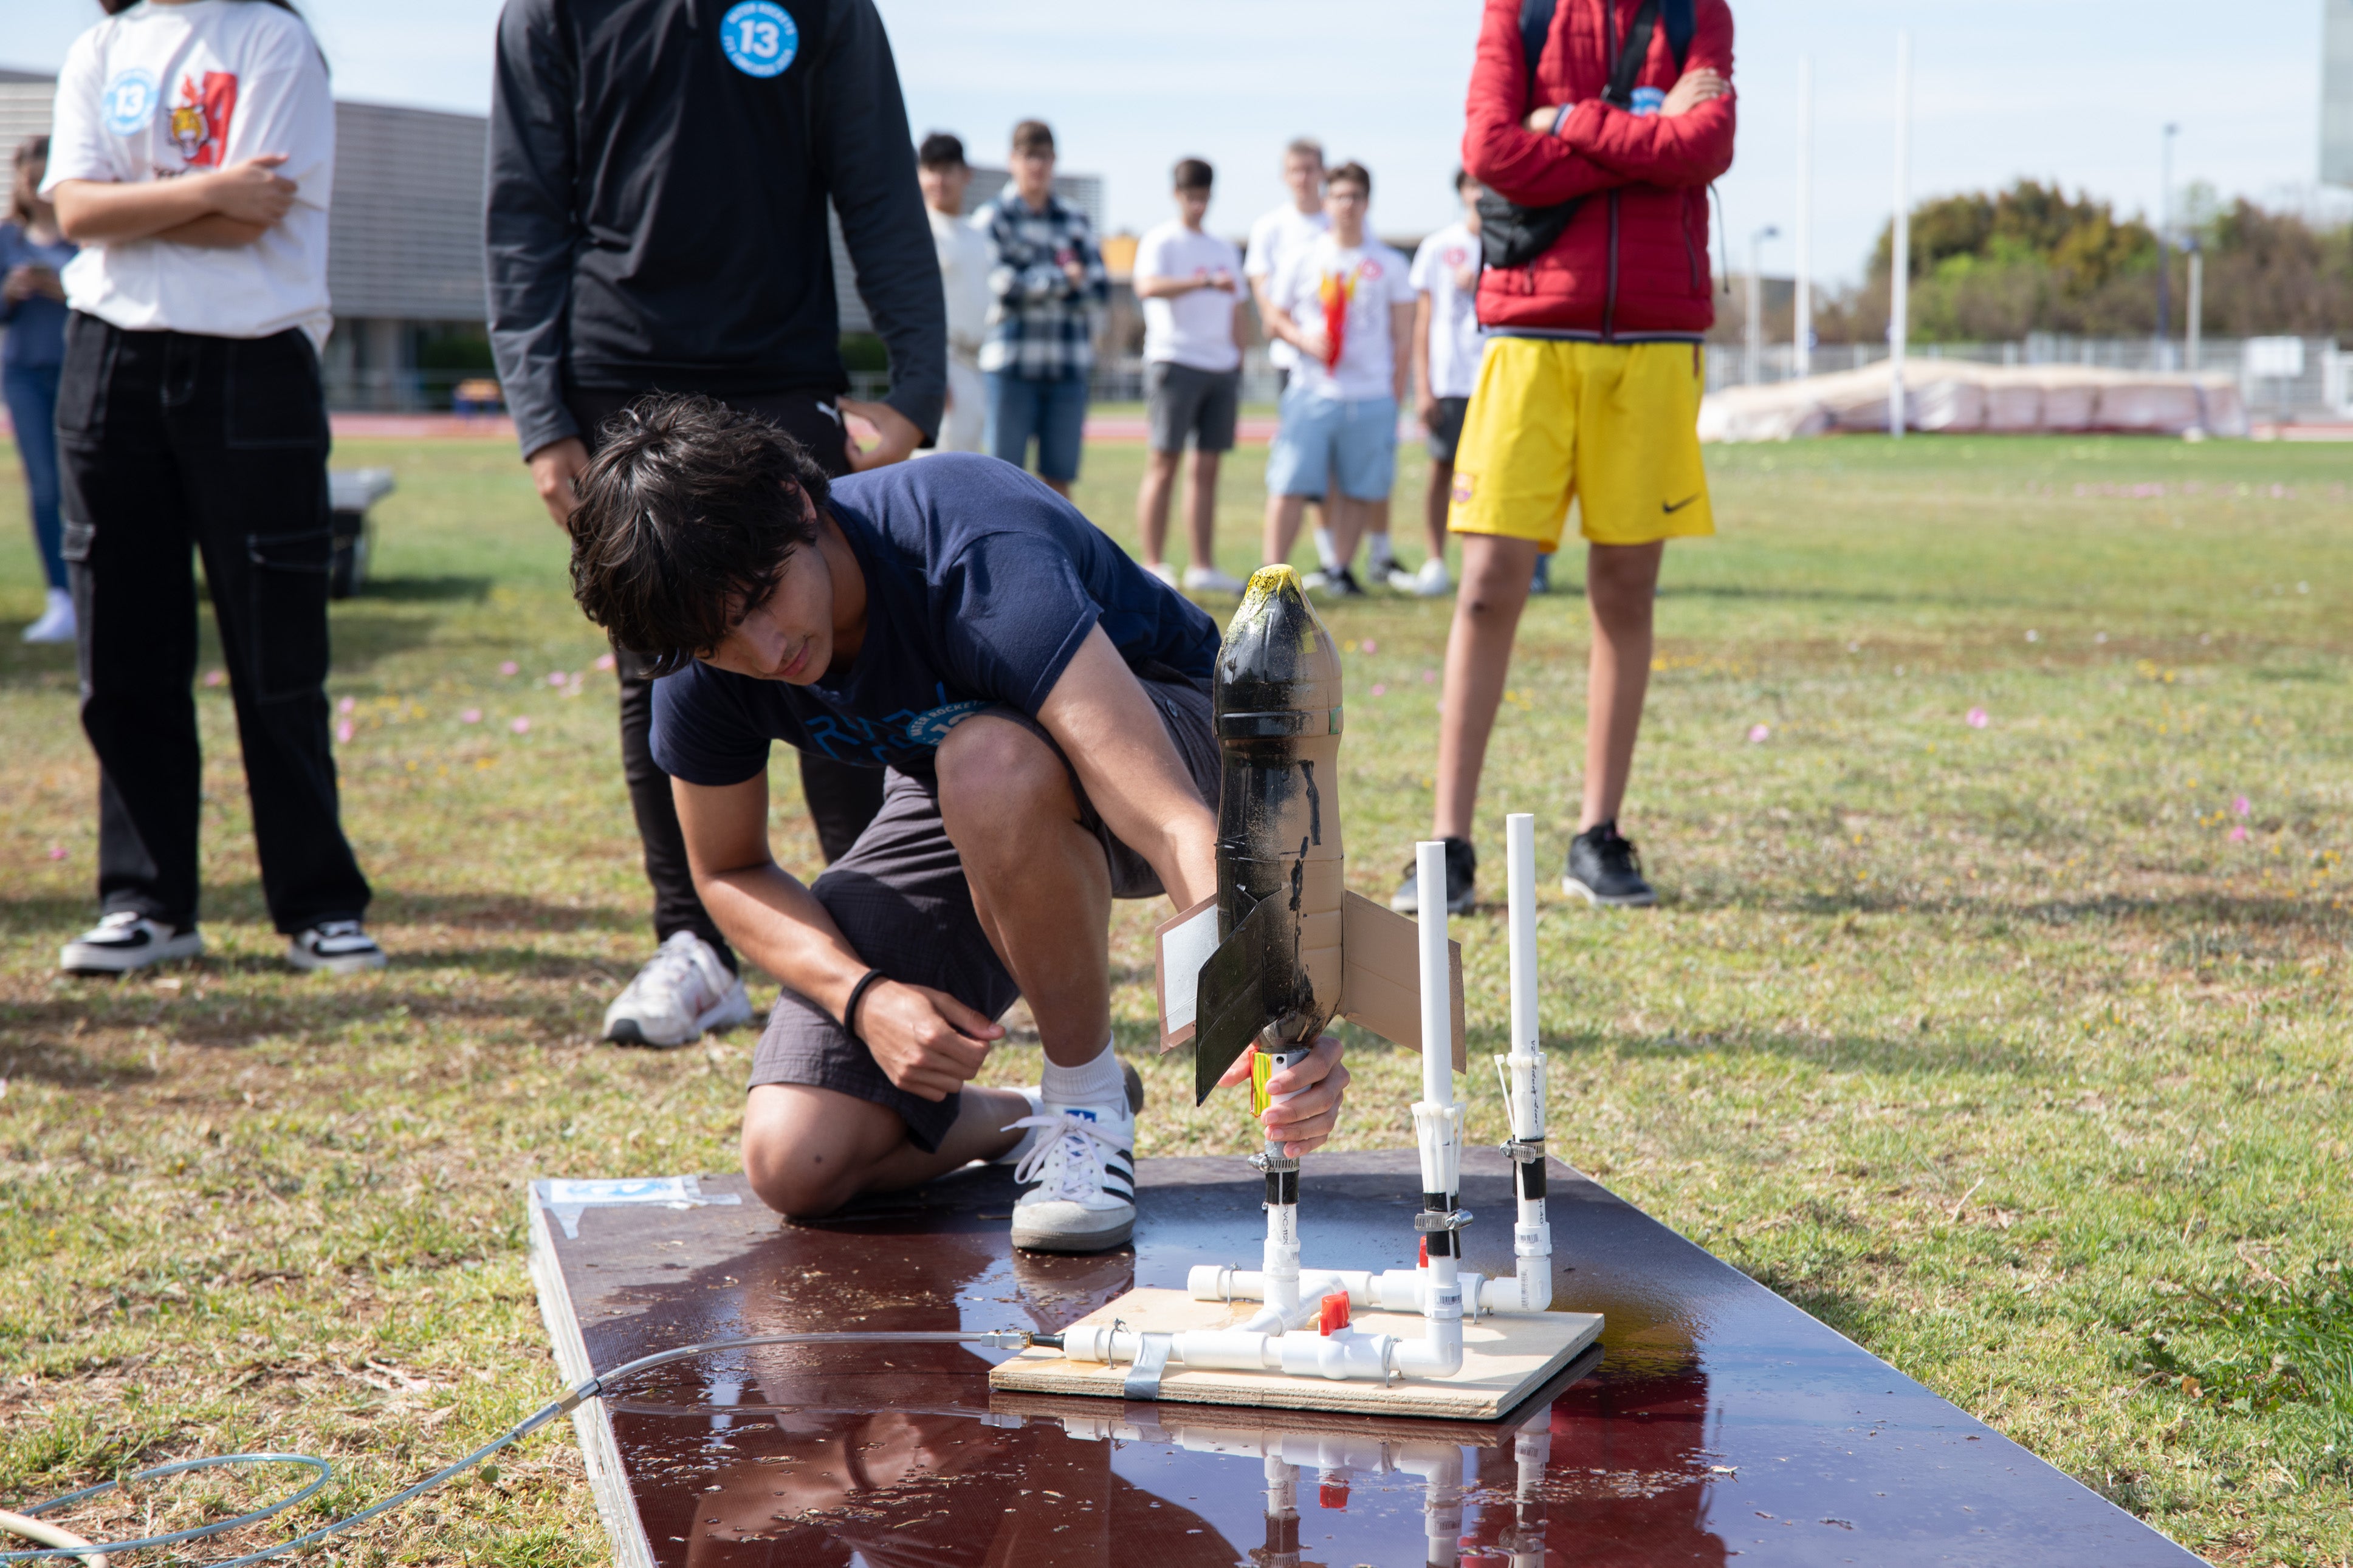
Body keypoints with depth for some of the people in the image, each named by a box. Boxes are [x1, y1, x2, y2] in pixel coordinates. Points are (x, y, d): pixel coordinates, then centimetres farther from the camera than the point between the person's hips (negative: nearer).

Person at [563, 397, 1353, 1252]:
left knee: (988, 765, -43)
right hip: (954, 802, 5)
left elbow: (1175, 820, -47)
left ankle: (1090, 1096, -18)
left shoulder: (974, 555, -38)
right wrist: (867, 997, -22)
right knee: (795, 1166, -14)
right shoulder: (704, 668, -21)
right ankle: (1028, 1120, 17)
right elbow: (731, 873, -2)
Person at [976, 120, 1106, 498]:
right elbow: (1002, 283, -11)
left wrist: (1035, 286, -6)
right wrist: (1063, 279, -2)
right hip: (1011, 366, -3)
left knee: (1058, 480, 3)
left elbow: (1100, 288, 4)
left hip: (1068, 368, 3)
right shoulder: (993, 218, 2)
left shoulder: (1074, 221, 13)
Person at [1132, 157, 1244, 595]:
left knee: (1207, 468, 5)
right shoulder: (1161, 242, -2)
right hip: (1174, 359, -6)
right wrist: (1205, 282, -33)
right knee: (1164, 464, -7)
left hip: (1221, 367, 6)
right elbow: (1148, 287, -22)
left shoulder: (1225, 250, 19)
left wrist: (1237, 373, 17)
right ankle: (1154, 566, -6)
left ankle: (1203, 567, 7)